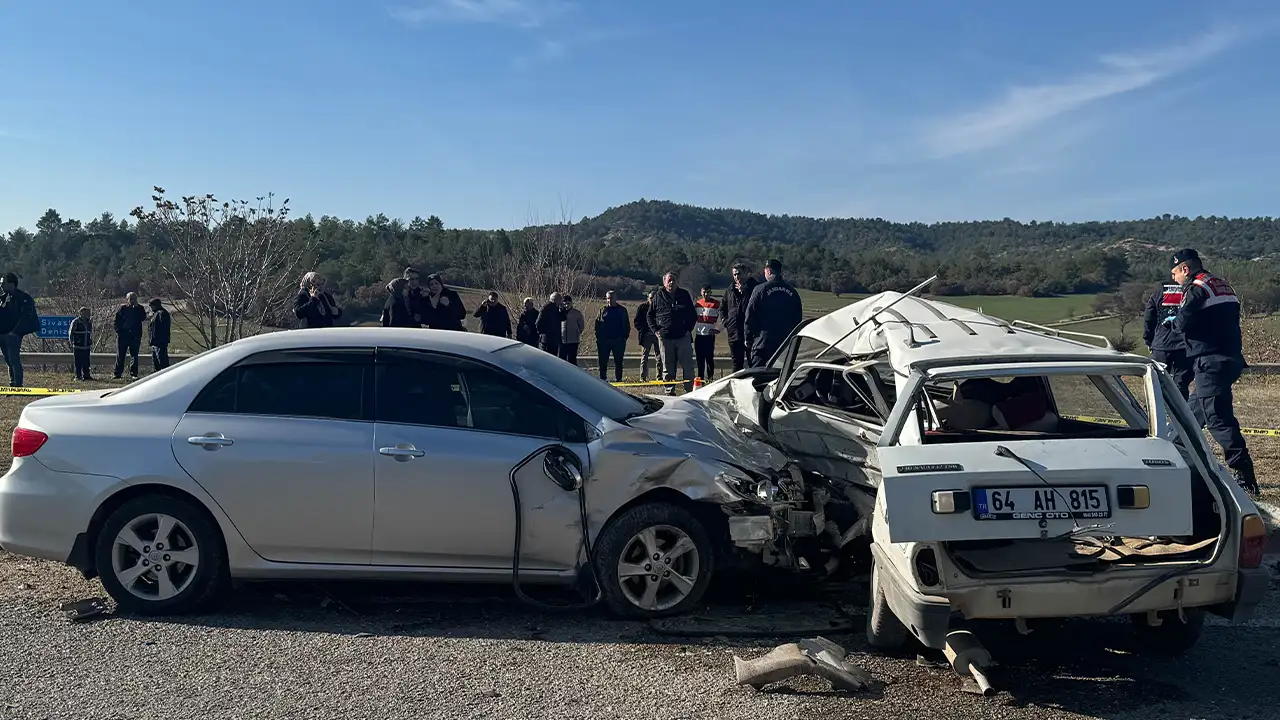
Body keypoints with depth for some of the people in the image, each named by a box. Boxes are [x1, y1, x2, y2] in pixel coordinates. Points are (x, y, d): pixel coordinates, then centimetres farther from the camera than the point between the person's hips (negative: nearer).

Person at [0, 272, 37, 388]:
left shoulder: (22, 297, -9)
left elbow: (26, 317, -15)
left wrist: (15, 332, -18)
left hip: (13, 335, -8)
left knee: (14, 360, -11)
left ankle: (18, 385, -10)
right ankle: (12, 384, 16)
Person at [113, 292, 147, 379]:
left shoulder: (140, 308, 7)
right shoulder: (122, 308, 5)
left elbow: (143, 318, -11)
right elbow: (117, 320, 4)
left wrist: (136, 307, -13)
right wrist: (118, 330, -8)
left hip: (135, 336, 0)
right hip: (122, 335, 0)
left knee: (134, 355, 2)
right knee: (120, 355, 4)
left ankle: (133, 374, 5)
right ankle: (118, 373, 10)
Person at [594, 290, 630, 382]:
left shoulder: (622, 310, 8)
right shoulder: (602, 310, 10)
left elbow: (626, 325, 8)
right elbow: (597, 325, 9)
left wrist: (625, 337, -3)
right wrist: (598, 337, -1)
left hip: (618, 340, -1)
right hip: (604, 340, 1)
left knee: (618, 361, 2)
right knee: (602, 361, 1)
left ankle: (618, 378, 8)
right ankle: (602, 378, 9)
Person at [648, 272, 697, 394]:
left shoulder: (684, 295, 9)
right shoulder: (658, 296, 6)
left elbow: (693, 315, 15)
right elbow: (650, 315, 13)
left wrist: (689, 329, 3)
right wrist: (656, 330, 1)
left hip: (683, 336, 0)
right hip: (665, 337, 0)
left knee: (688, 366, -2)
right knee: (668, 367, 5)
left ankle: (690, 391, 3)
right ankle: (669, 392, 12)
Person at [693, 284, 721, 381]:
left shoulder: (716, 304, -1)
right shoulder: (697, 303, 13)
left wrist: (718, 329, -16)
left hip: (710, 335, -5)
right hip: (698, 335, 5)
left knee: (709, 358, -7)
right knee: (700, 358, 7)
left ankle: (710, 378, -1)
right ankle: (700, 378, 14)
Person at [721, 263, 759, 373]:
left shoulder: (755, 287, -3)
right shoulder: (730, 290, 16)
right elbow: (722, 308, 28)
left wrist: (743, 290, -17)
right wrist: (725, 322, 12)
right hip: (734, 332, 6)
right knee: (737, 363, 11)